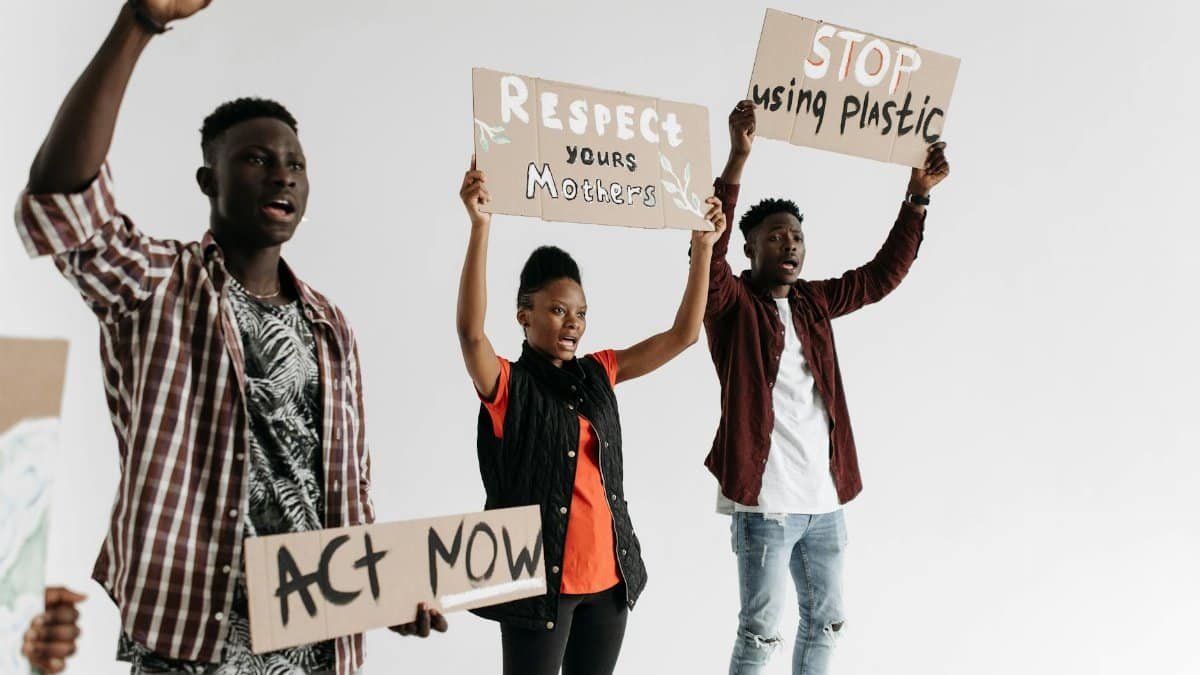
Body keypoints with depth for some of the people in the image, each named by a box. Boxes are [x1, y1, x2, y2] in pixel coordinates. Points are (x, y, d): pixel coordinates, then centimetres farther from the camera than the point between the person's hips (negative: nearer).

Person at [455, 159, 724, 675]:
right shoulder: (508, 385, -7)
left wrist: (702, 246, 1)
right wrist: (481, 227, -35)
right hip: (540, 577, -5)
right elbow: (471, 331, -27)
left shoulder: (598, 374, 8)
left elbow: (683, 335, 8)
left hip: (607, 572, 6)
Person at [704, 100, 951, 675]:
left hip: (824, 498, 7)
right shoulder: (733, 304, -6)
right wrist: (737, 160, -34)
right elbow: (710, 248, -24)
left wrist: (916, 196, 8)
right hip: (765, 502, -7)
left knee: (825, 622, 17)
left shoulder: (813, 303, 12)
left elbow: (883, 274, 17)